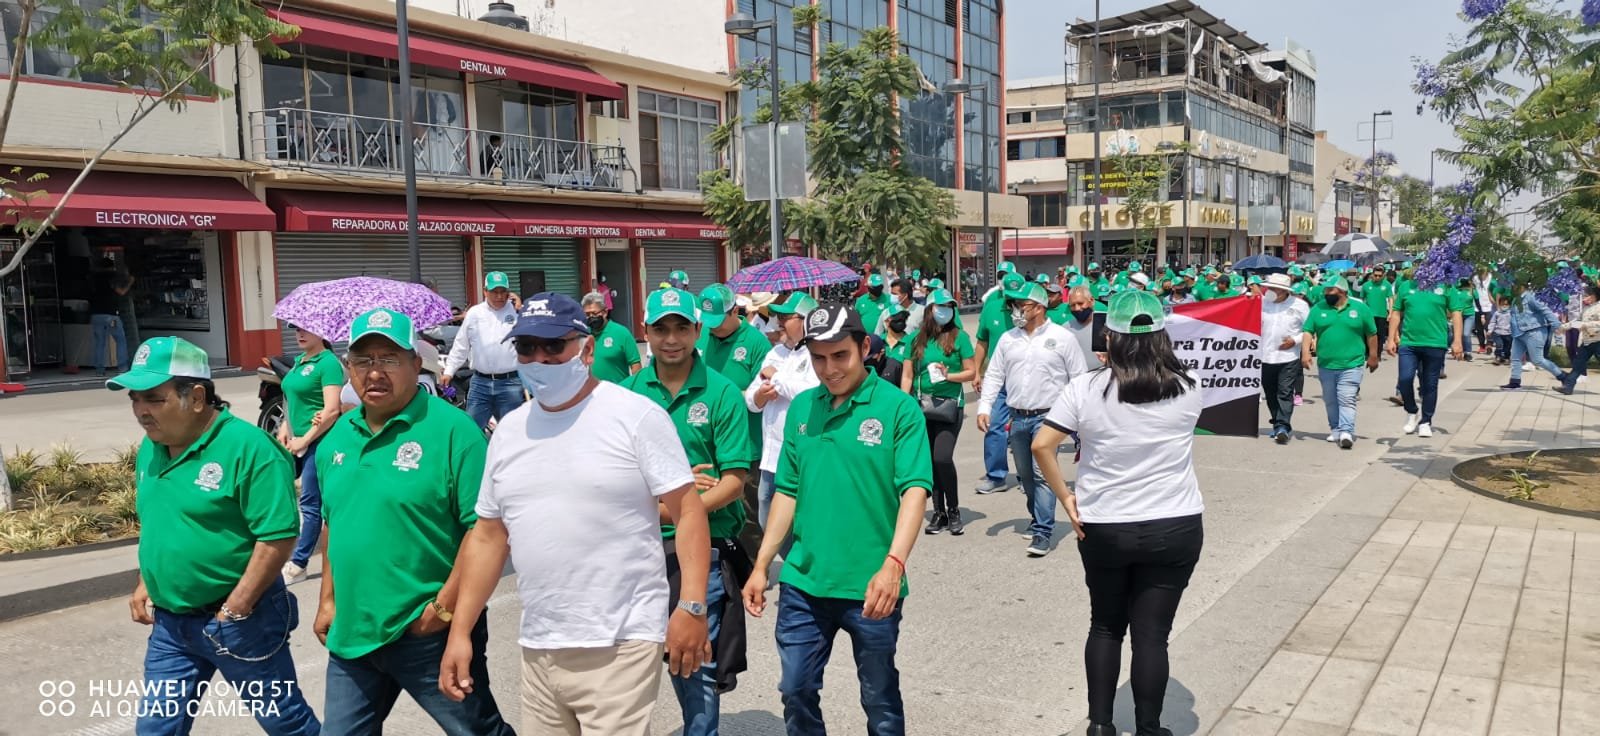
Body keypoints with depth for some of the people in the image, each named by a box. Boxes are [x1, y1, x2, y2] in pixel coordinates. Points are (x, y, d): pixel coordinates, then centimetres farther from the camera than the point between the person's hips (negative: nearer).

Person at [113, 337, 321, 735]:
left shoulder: (247, 447, -21)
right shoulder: (151, 449, 5)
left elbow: (278, 535, -23)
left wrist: (235, 608, -20)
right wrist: (145, 584, 12)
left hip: (239, 621, -7)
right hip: (169, 622, 7)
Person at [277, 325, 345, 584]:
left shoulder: (328, 362, -13)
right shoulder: (299, 360, 12)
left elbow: (332, 410, -20)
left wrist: (304, 441, -16)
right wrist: (285, 428, 7)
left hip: (318, 441, -9)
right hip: (294, 440, 9)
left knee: (310, 504, -1)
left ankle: (297, 565, 7)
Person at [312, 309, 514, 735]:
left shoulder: (453, 430, -15)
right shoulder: (337, 438, 8)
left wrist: (445, 608, -18)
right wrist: (328, 600, 16)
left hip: (430, 634, -6)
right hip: (351, 634, 6)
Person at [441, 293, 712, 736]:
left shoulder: (637, 416, -7)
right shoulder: (509, 430, 10)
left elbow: (687, 510, -8)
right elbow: (488, 537, 15)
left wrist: (692, 606, -16)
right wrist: (460, 632, 11)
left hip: (620, 646, -5)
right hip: (537, 649, 6)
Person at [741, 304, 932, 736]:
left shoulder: (899, 407, -9)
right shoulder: (801, 408, 6)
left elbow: (915, 489, -16)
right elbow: (788, 492, 11)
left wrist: (893, 564, -29)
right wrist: (761, 566, 9)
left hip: (870, 586, -4)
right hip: (803, 582, 4)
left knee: (880, 701, 13)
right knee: (796, 692, 13)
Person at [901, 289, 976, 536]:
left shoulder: (959, 336, 0)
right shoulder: (917, 339, 6)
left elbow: (971, 372, 1)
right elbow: (907, 375, 7)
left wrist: (948, 375, -15)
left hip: (950, 404, -3)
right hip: (922, 405, 3)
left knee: (943, 458, -13)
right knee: (930, 460, 6)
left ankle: (953, 511, 5)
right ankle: (939, 512, 18)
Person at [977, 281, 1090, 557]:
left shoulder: (1062, 337, -4)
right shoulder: (1008, 338, 8)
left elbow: (1080, 379, -1)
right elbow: (994, 375, 10)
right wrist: (984, 407, -2)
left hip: (1047, 417, -5)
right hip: (1017, 418, 5)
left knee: (1043, 473, -11)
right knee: (1025, 475, 14)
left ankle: (1043, 531, -6)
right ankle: (1039, 518, 33)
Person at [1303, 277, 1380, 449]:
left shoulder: (1360, 309, 2)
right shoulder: (1318, 309, 5)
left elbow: (1371, 334, 9)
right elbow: (1308, 332, 1)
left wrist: (1373, 356, 9)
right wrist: (1306, 352, -13)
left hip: (1351, 365, -3)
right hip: (1325, 365, 3)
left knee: (1347, 400, -11)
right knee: (1330, 401, 12)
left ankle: (1346, 432, -16)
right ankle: (1336, 430, 23)